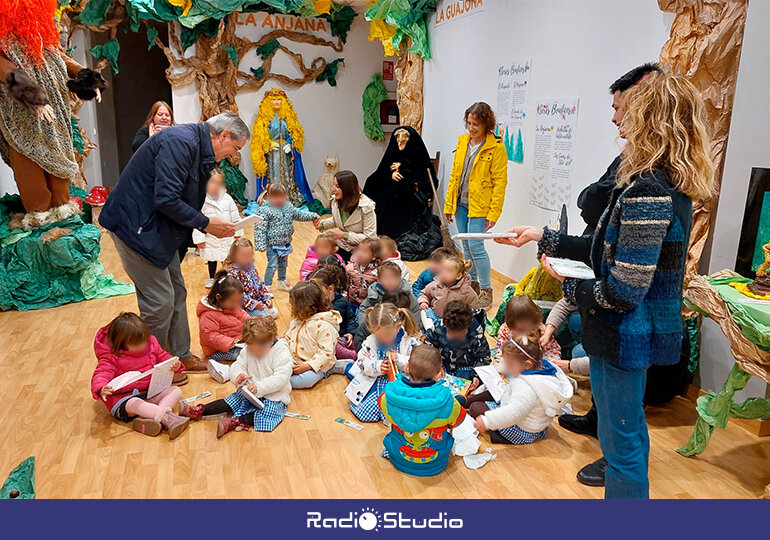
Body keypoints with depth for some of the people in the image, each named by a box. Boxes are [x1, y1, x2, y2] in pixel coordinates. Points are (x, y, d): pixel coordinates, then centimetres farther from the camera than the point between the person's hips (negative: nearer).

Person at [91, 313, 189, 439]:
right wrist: (101, 389, -44)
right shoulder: (111, 356, -11)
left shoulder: (150, 344, 3)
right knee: (135, 403, -40)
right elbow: (101, 374, -19)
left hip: (150, 393, 6)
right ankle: (168, 417, -50)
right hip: (123, 399, -6)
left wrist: (175, 365, -10)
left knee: (176, 391, -16)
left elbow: (163, 357, 14)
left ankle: (149, 418, -38)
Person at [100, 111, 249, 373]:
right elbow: (166, 199, -28)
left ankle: (181, 356, 28)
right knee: (160, 300, -4)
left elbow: (186, 201, 15)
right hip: (135, 225, -10)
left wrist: (211, 226, 2)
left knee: (176, 292, 14)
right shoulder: (180, 142, -22)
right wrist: (205, 223, -18)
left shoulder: (198, 148, 10)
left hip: (159, 227, 10)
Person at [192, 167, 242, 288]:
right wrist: (199, 238, -11)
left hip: (227, 236, 1)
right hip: (211, 236, -1)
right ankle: (211, 278, 35)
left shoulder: (227, 199, -4)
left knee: (227, 258, 9)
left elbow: (235, 217, 3)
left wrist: (238, 232, 4)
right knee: (211, 258, 16)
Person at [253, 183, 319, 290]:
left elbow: (299, 214, 15)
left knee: (283, 264, 21)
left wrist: (313, 216, 4)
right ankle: (267, 286, 9)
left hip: (285, 243, 7)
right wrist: (261, 245, -22)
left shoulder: (288, 206, 2)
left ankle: (282, 282, 39)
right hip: (273, 244, -7)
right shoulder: (264, 210, -19)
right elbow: (260, 229, -19)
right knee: (272, 266, -5)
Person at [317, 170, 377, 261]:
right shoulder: (335, 201, -3)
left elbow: (369, 237, -20)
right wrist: (322, 224, -2)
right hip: (342, 248, 5)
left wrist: (344, 235, -24)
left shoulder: (366, 207, -21)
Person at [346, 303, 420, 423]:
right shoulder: (371, 341, -3)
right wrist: (377, 367, -19)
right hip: (376, 382, 2)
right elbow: (362, 362, 1)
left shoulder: (409, 342, -11)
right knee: (362, 412, -10)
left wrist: (399, 359, -26)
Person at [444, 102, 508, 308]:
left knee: (475, 246, -9)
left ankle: (486, 290, 5)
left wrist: (494, 213, -15)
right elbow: (454, 175, 12)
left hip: (479, 206, -6)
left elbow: (500, 183, -10)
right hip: (461, 204, 6)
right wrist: (449, 204, 10)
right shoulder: (462, 142, 9)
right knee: (466, 246, 13)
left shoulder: (496, 148, -9)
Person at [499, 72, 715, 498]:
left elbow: (623, 291, -28)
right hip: (644, 333, 10)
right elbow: (612, 253, 12)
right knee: (630, 432, 26)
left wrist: (569, 285, -10)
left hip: (623, 339, -10)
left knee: (622, 444, 8)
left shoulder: (646, 192, -25)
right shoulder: (670, 187, 6)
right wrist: (544, 238, 14)